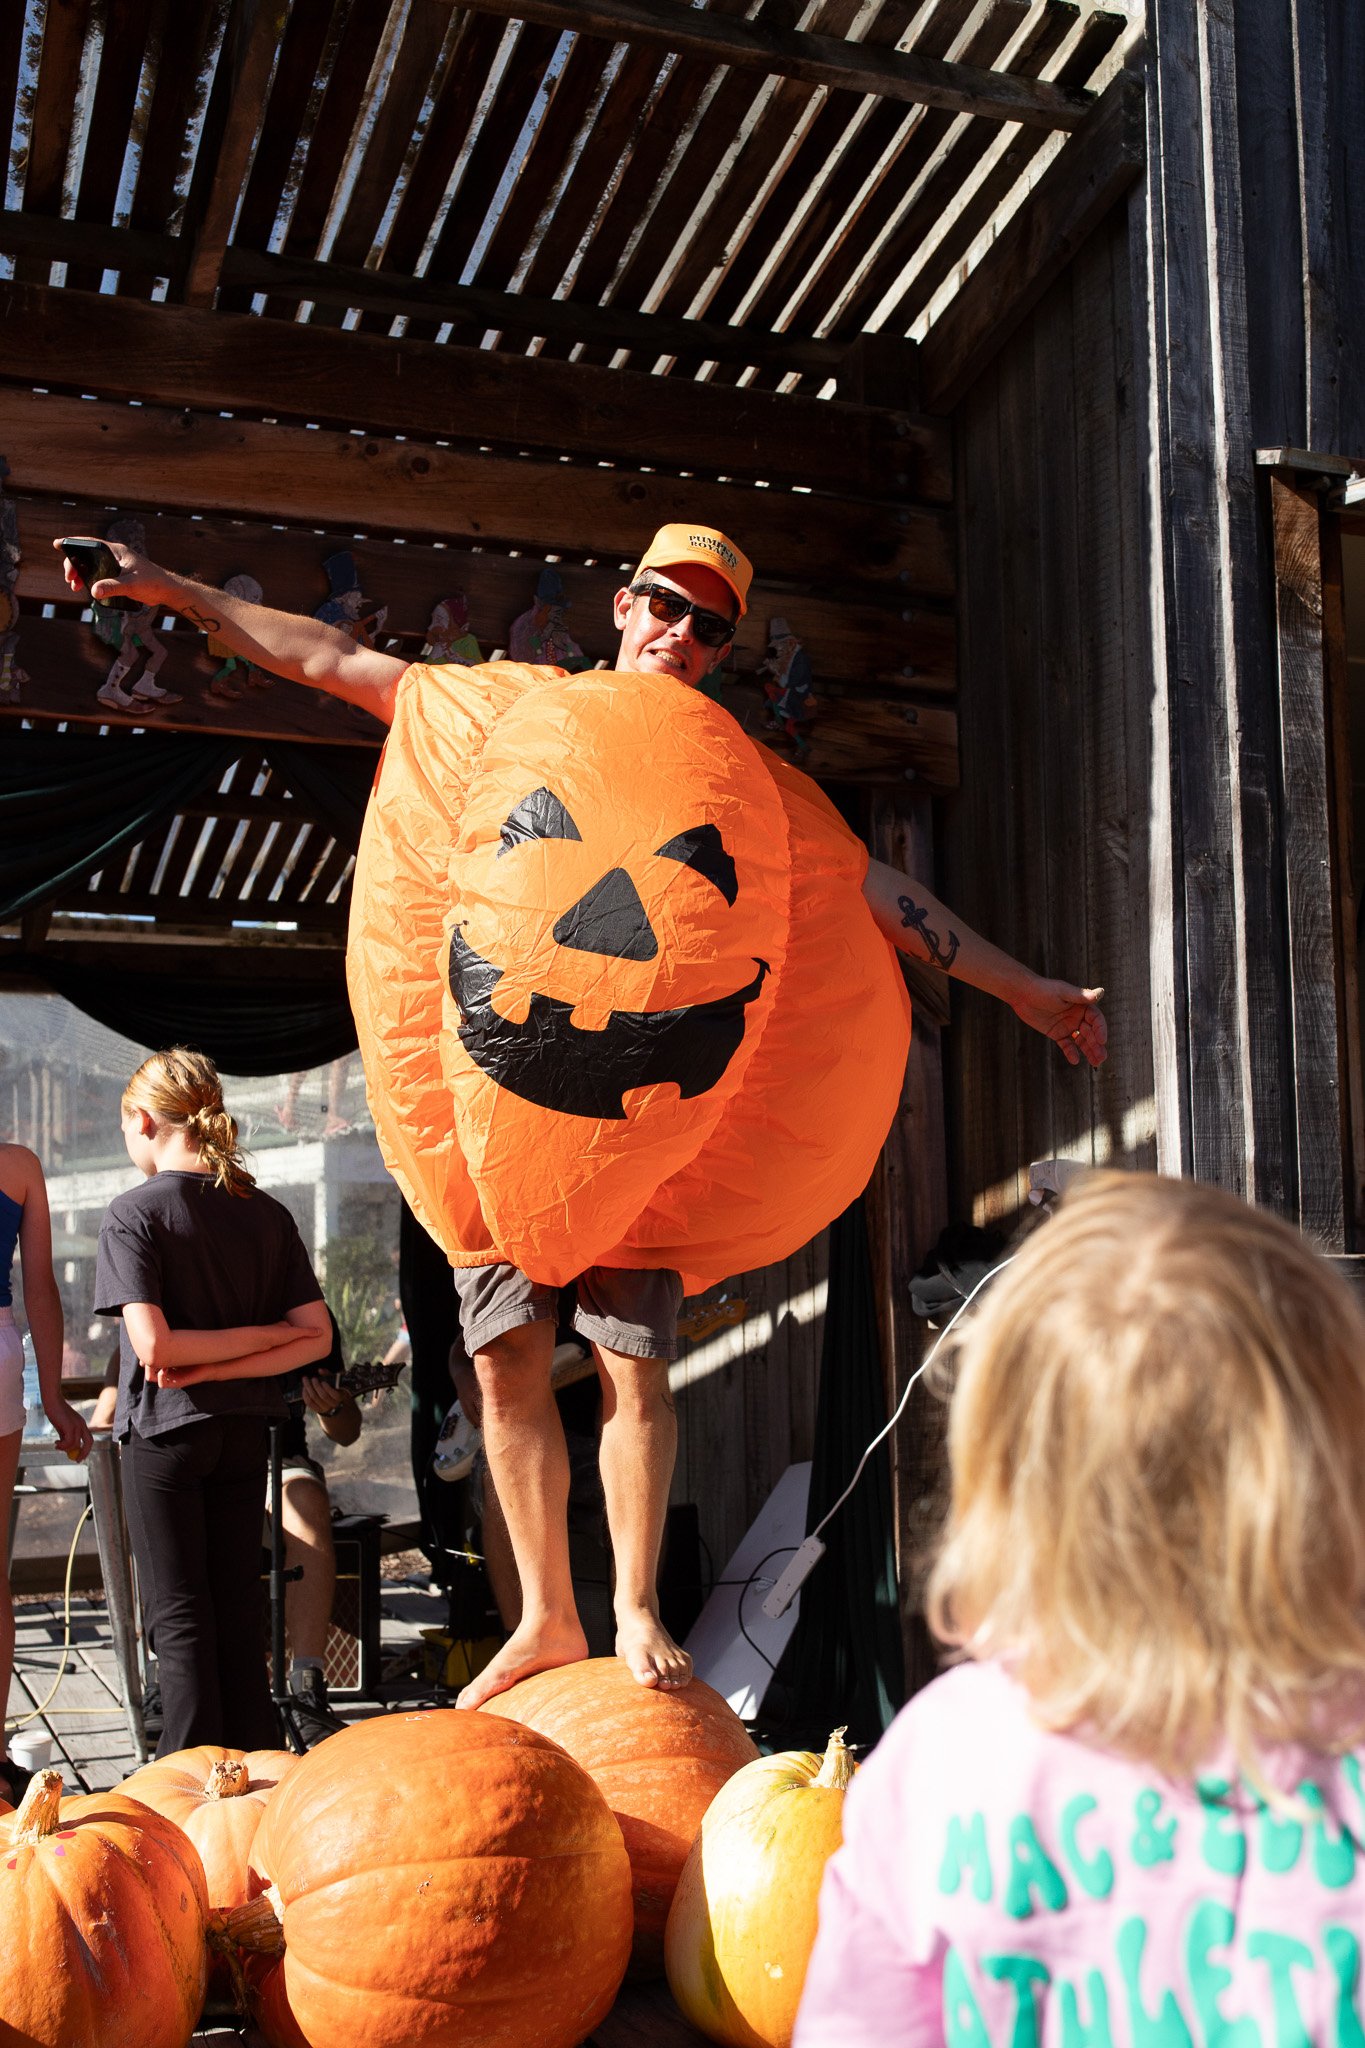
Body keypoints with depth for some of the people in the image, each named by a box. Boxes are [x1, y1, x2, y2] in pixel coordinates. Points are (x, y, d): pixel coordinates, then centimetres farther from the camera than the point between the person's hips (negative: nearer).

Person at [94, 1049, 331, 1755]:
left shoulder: (133, 1213, -12)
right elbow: (316, 1336, -3)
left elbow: (152, 1345, -22)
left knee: (178, 1615, 4)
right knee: (238, 1605, 14)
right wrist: (235, 1358, -8)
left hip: (165, 1431, -5)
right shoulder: (268, 1214, 2)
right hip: (245, 1431, 5)